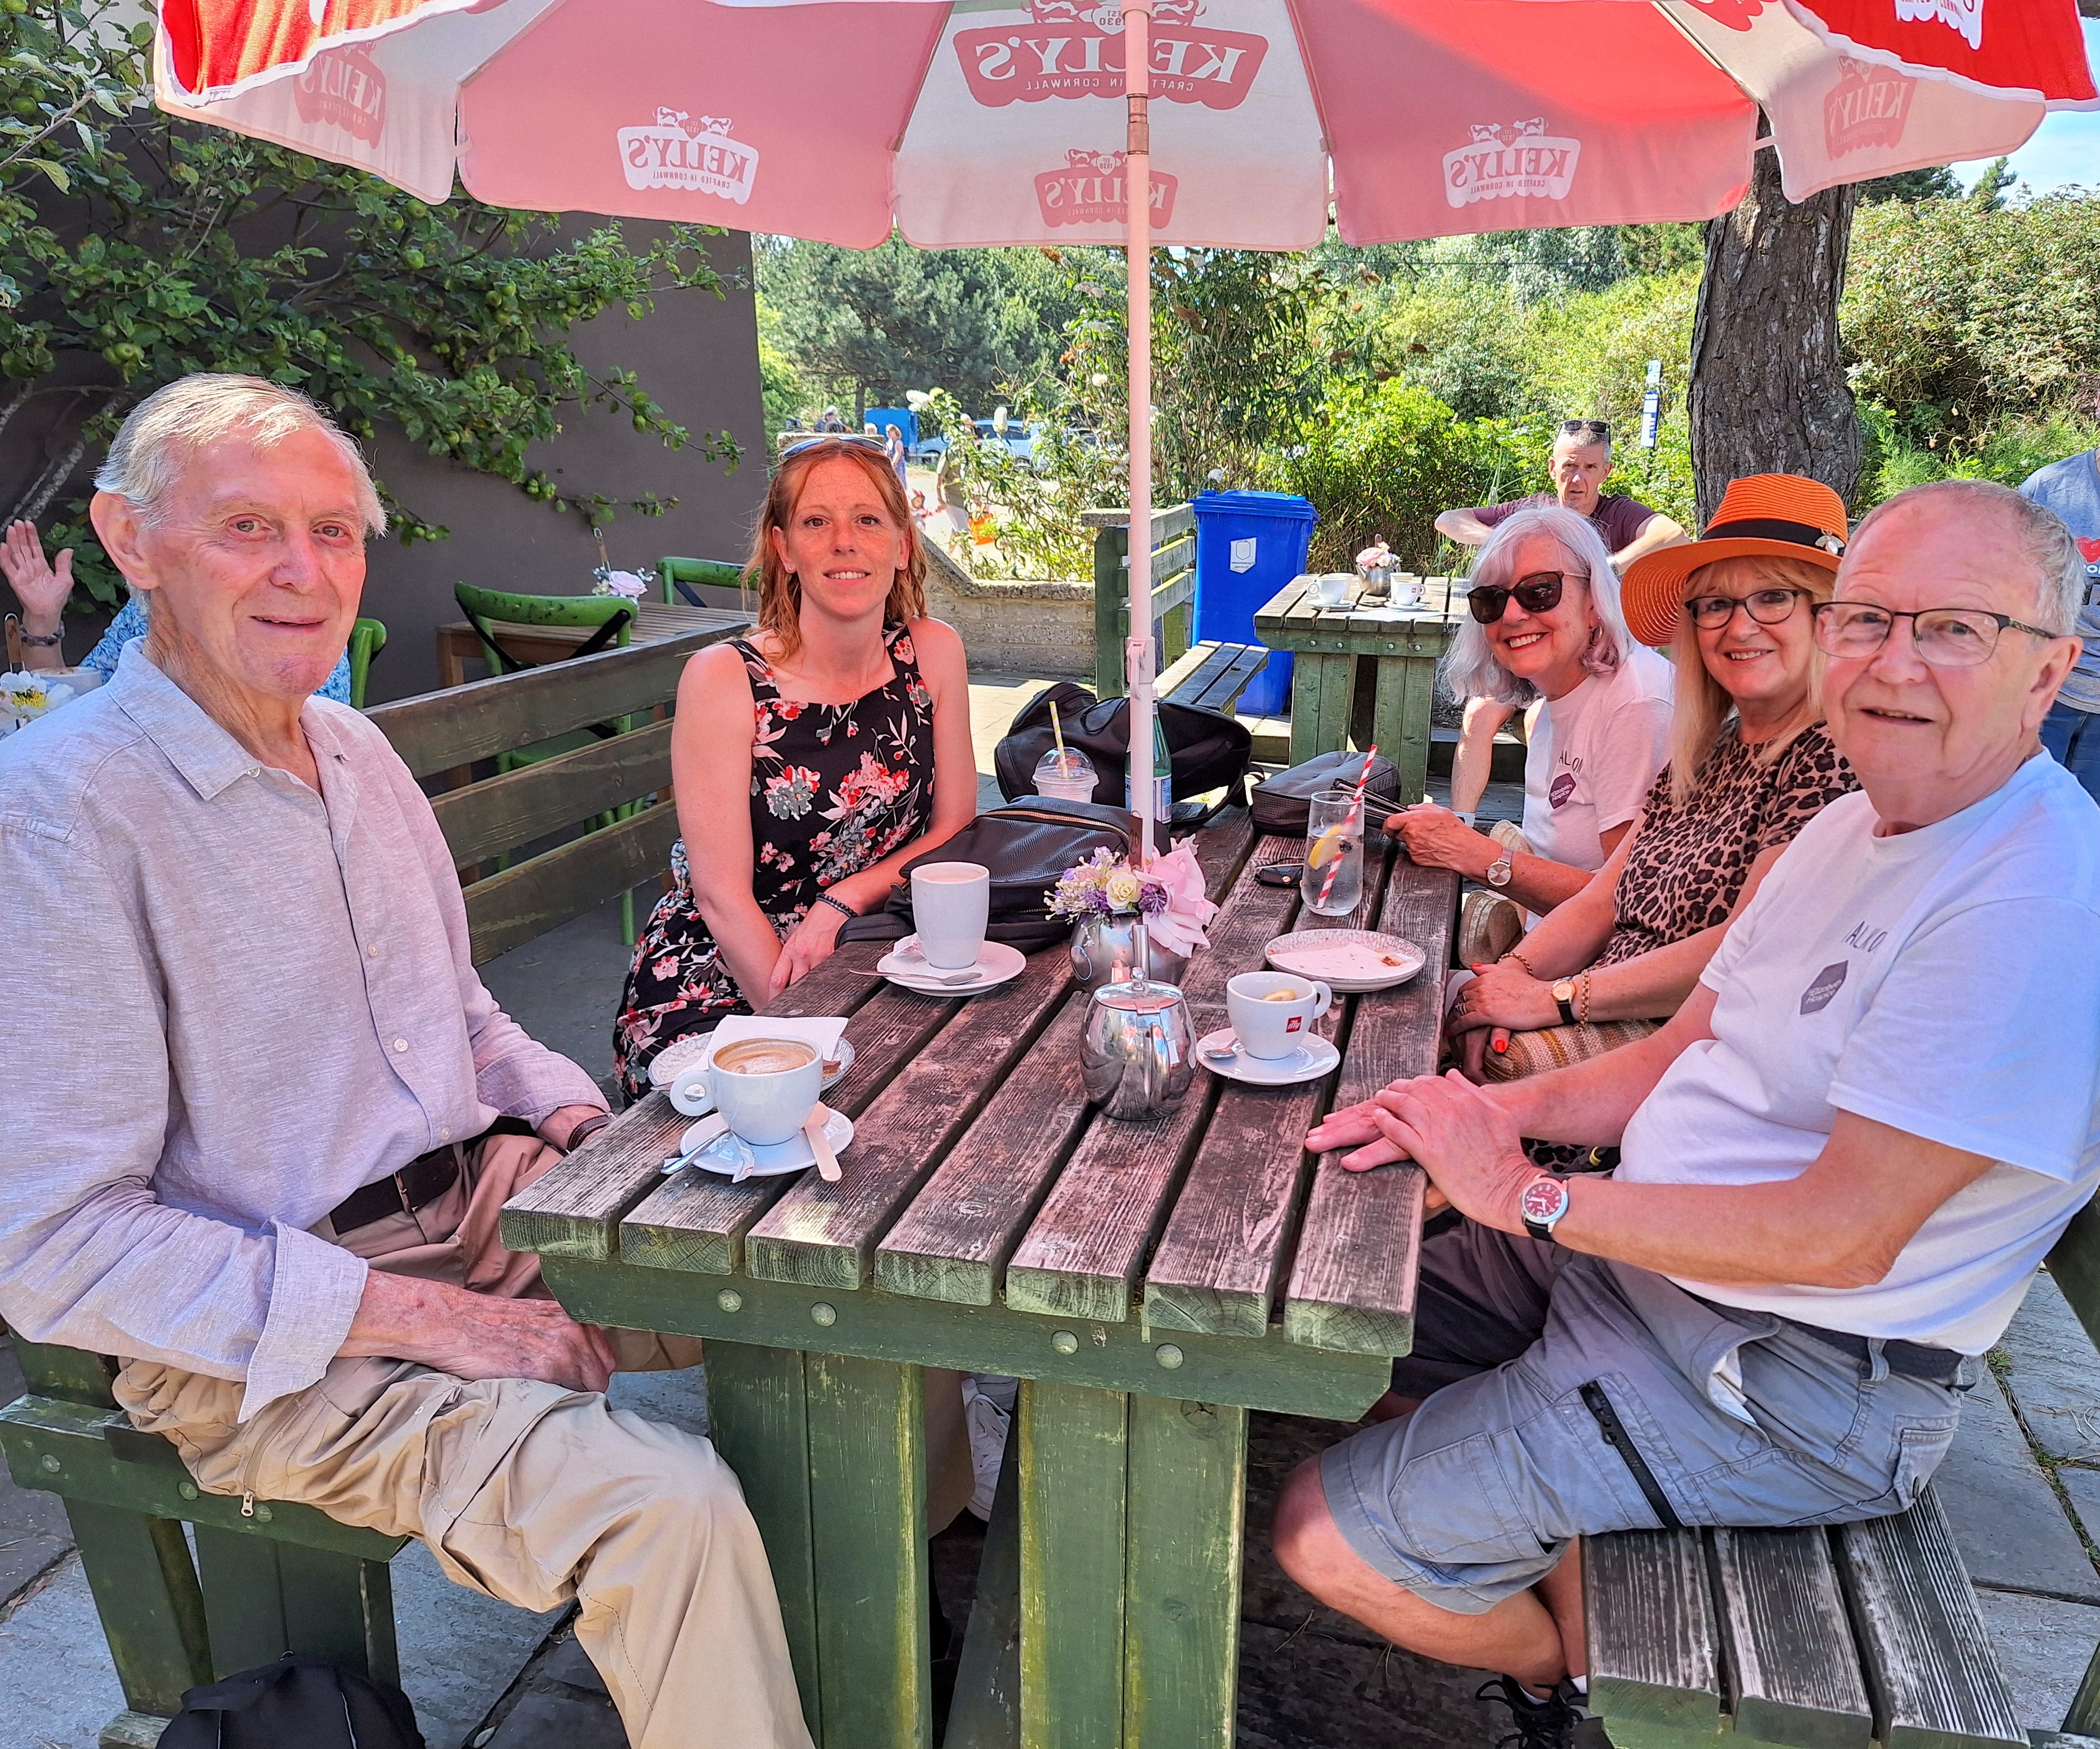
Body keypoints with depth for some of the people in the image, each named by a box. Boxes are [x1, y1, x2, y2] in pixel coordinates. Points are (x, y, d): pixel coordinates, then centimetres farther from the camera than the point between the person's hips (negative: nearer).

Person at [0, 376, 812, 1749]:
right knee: (671, 1502, -28)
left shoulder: (353, 748, 8)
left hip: (489, 1217, 8)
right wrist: (425, 1321, -22)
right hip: (272, 1350, -7)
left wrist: (571, 1110, -1)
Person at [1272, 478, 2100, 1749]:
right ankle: (1569, 1590, 24)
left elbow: (1842, 1236, -26)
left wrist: (1529, 1197, -20)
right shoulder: (1854, 826, 7)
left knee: (1332, 1536, -12)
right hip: (1631, 1254, 9)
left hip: (1788, 1382, -9)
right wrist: (1499, 1112, -7)